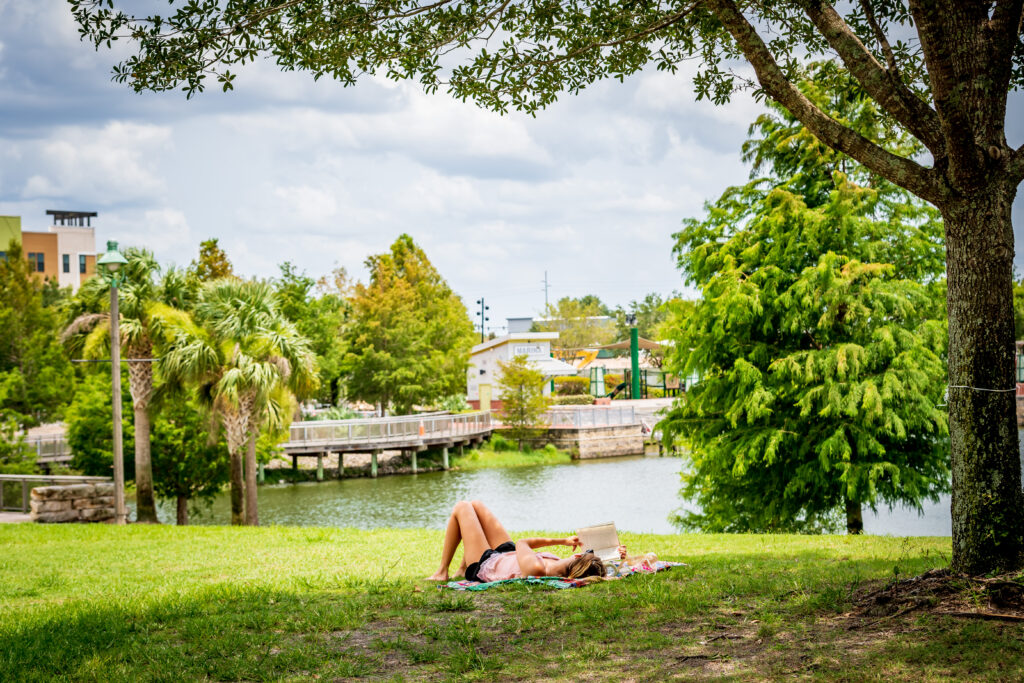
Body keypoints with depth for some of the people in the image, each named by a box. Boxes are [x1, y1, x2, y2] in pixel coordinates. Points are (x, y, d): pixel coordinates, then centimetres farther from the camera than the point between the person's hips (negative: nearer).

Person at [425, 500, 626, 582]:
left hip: (485, 564, -7)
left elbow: (521, 543, -28)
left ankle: (442, 572, 25)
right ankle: (462, 569, 39)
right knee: (475, 505, 22)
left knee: (461, 508, 12)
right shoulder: (564, 570, -31)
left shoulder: (538, 570, -47)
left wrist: (561, 540, -24)